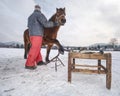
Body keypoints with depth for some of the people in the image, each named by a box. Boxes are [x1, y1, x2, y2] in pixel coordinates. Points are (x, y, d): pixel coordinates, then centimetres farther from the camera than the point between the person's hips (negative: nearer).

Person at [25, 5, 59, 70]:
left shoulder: (30, 17, 20)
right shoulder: (40, 15, -6)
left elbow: (29, 26, 32)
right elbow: (46, 24, -18)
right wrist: (54, 24, -6)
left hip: (32, 35, 9)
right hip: (37, 35, -9)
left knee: (37, 48, 15)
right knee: (35, 49, -7)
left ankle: (39, 61, 19)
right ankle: (29, 64, -3)